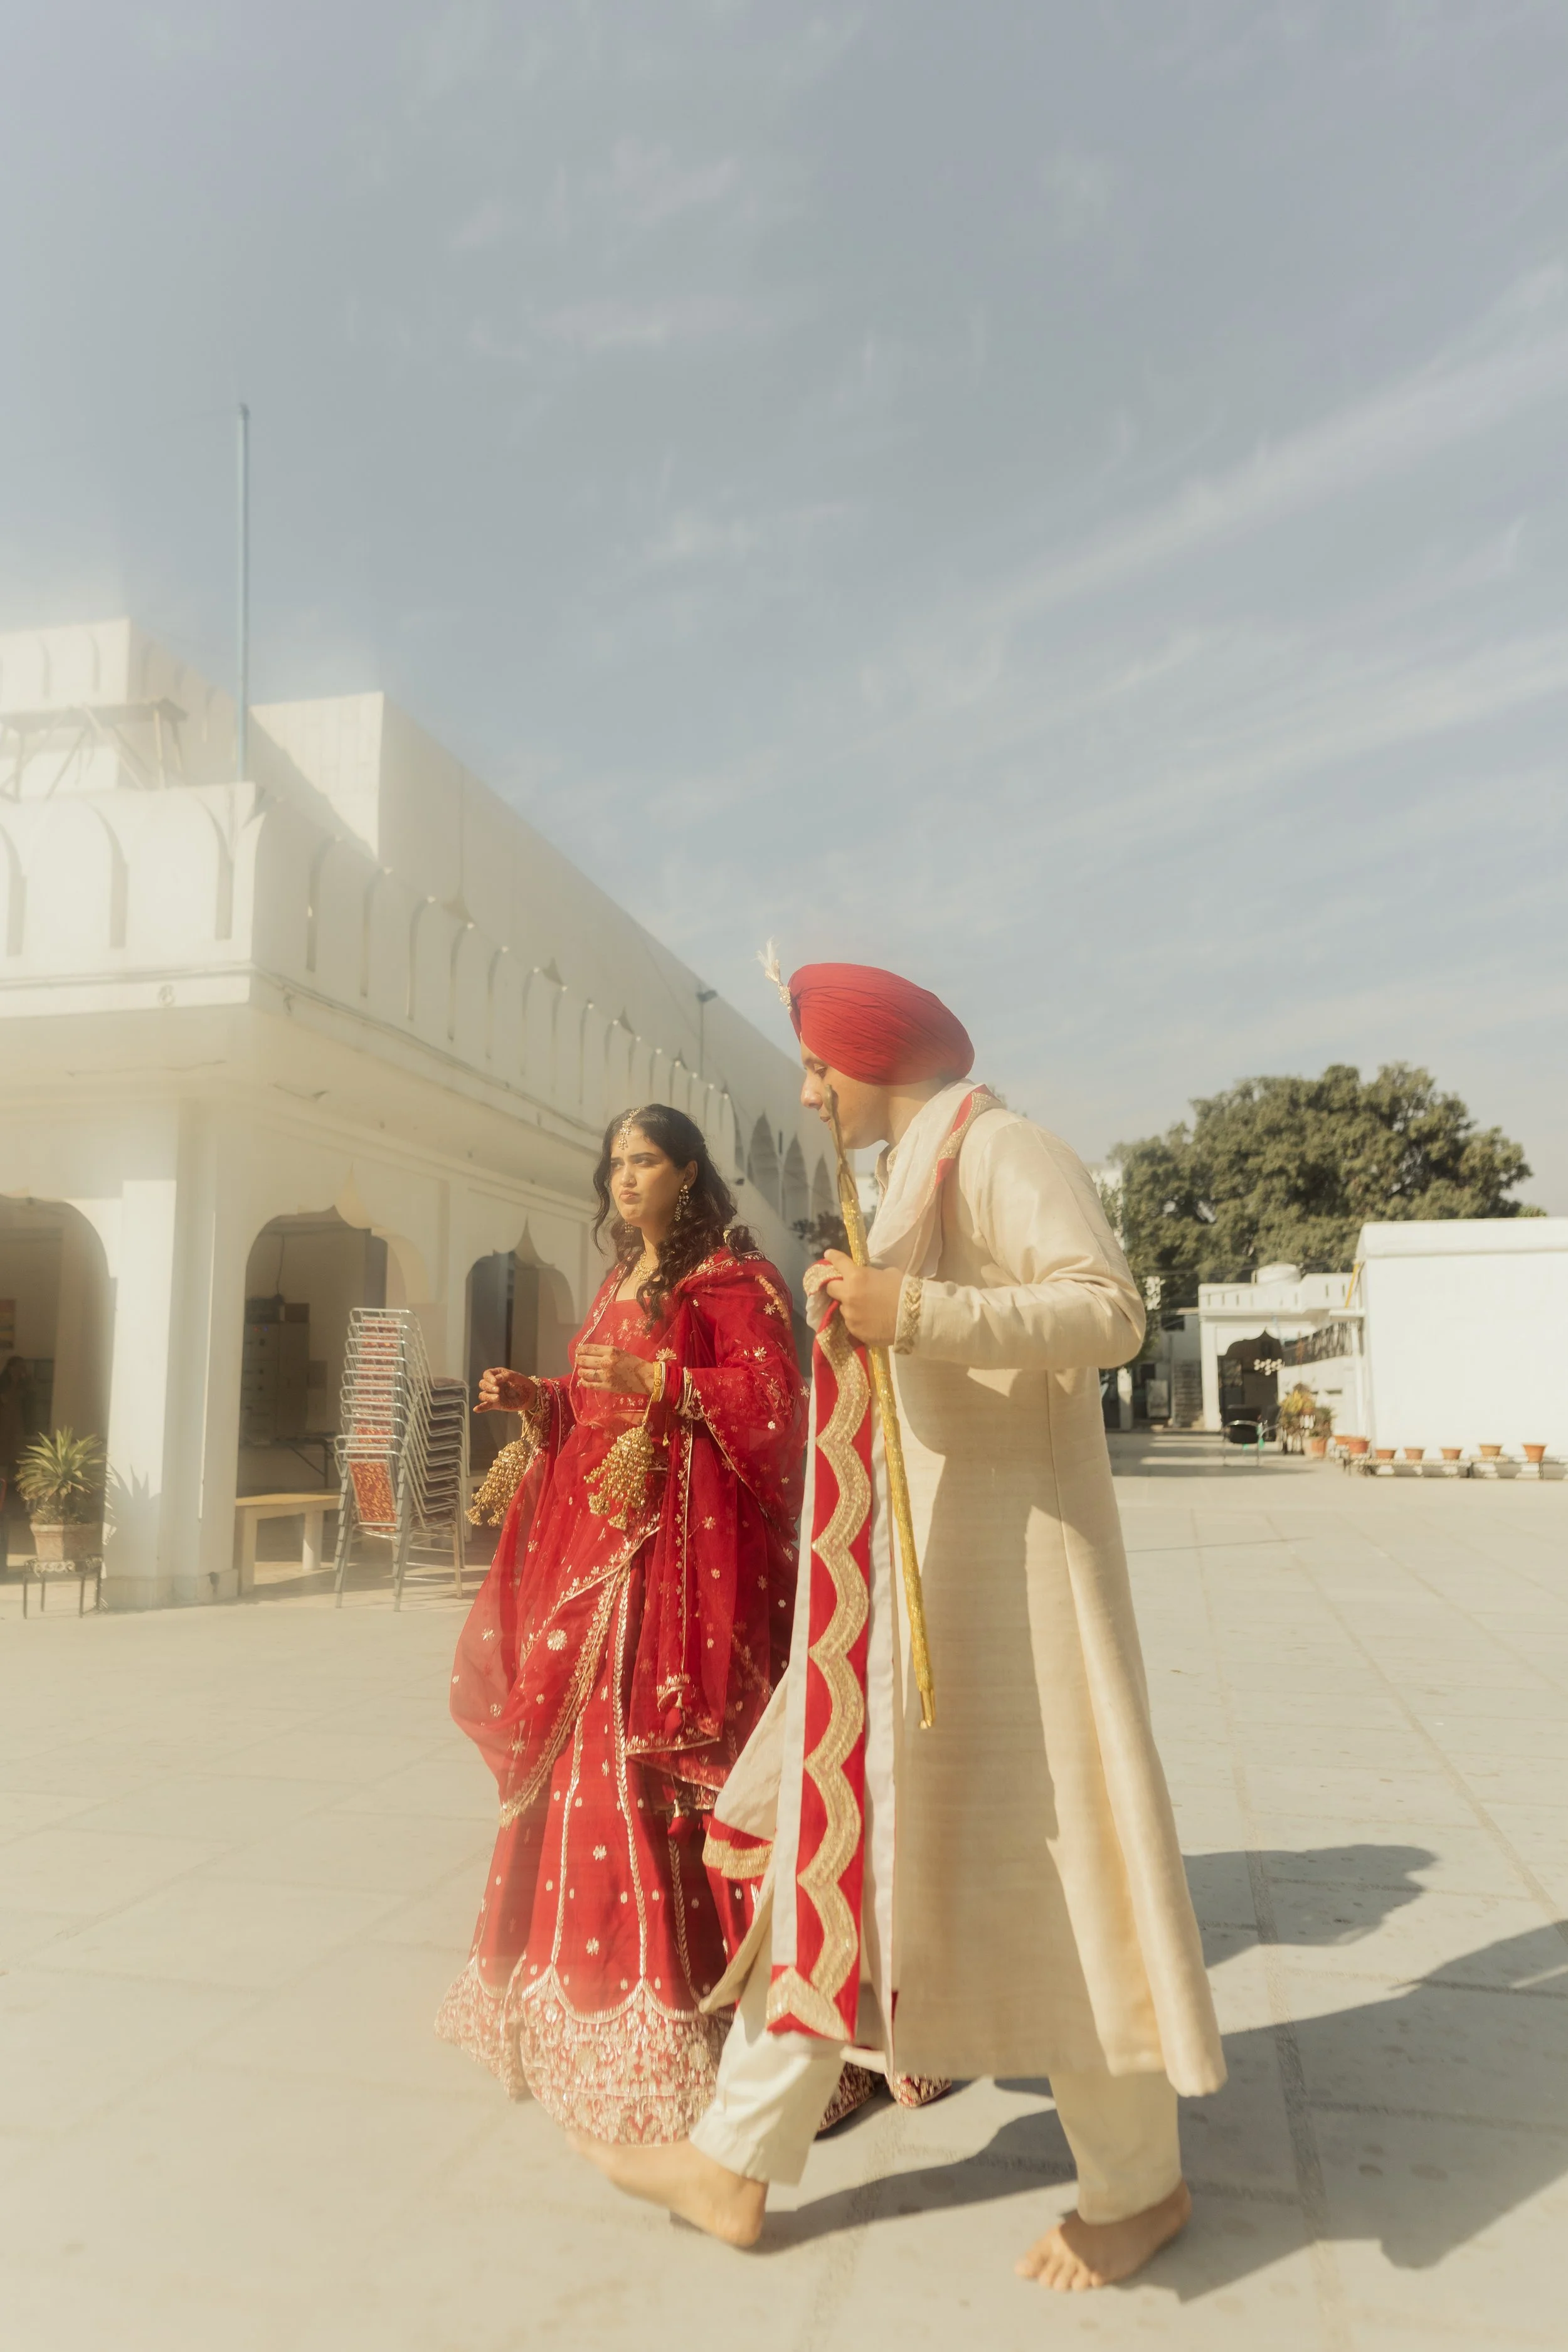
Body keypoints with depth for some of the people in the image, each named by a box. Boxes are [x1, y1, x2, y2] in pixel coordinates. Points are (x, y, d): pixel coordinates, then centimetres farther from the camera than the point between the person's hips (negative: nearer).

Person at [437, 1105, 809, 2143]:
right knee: (587, 1742, 10)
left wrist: (655, 1382, -20)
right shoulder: (618, 1285, 19)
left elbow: (774, 1398, -14)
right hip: (599, 1544, 8)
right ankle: (595, 1975, 24)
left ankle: (685, 1993, 4)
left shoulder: (732, 1277, -5)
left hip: (687, 1544, -8)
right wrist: (539, 1400, 5)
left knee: (664, 1756, -8)